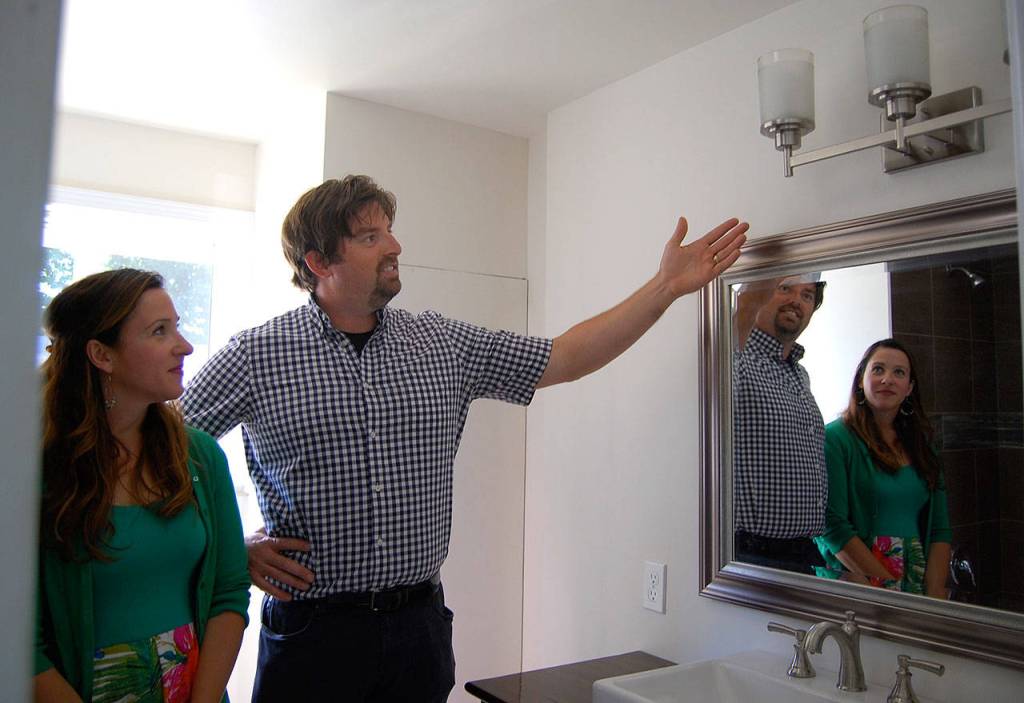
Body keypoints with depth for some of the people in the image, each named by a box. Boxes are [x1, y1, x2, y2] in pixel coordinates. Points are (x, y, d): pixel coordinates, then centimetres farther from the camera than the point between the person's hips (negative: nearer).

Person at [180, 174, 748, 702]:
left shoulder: (444, 345, 2)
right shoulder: (255, 355, -7)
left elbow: (566, 358, 1)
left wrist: (668, 285, -3)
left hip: (420, 623, 3)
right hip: (311, 627, -2)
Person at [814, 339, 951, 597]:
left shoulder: (921, 446, 13)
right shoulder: (834, 438, -6)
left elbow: (940, 529, 9)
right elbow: (831, 527, -12)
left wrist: (935, 595, -4)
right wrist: (888, 585, -14)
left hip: (918, 585, 5)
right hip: (851, 583, -5)